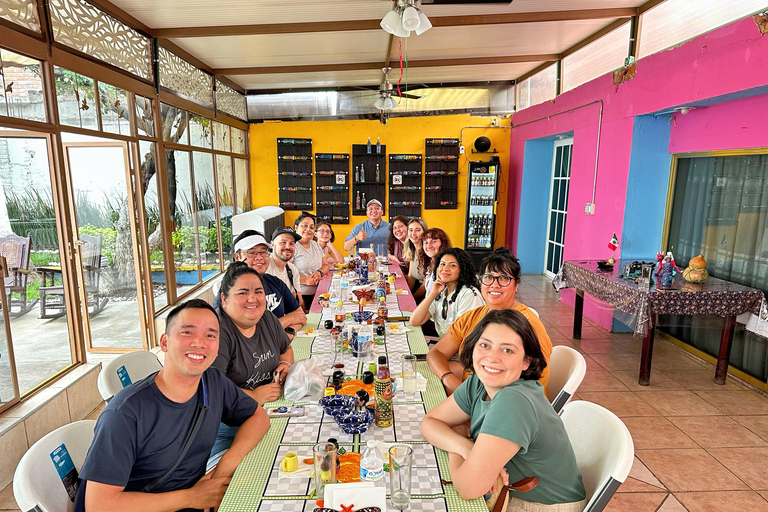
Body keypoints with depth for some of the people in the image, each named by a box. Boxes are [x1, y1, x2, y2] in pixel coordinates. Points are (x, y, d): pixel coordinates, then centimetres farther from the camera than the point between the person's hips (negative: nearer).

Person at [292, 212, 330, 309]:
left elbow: (326, 265, 20)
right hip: (299, 296, -7)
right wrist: (304, 280, -19)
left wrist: (319, 272, -2)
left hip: (316, 294, 7)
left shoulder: (316, 245, 19)